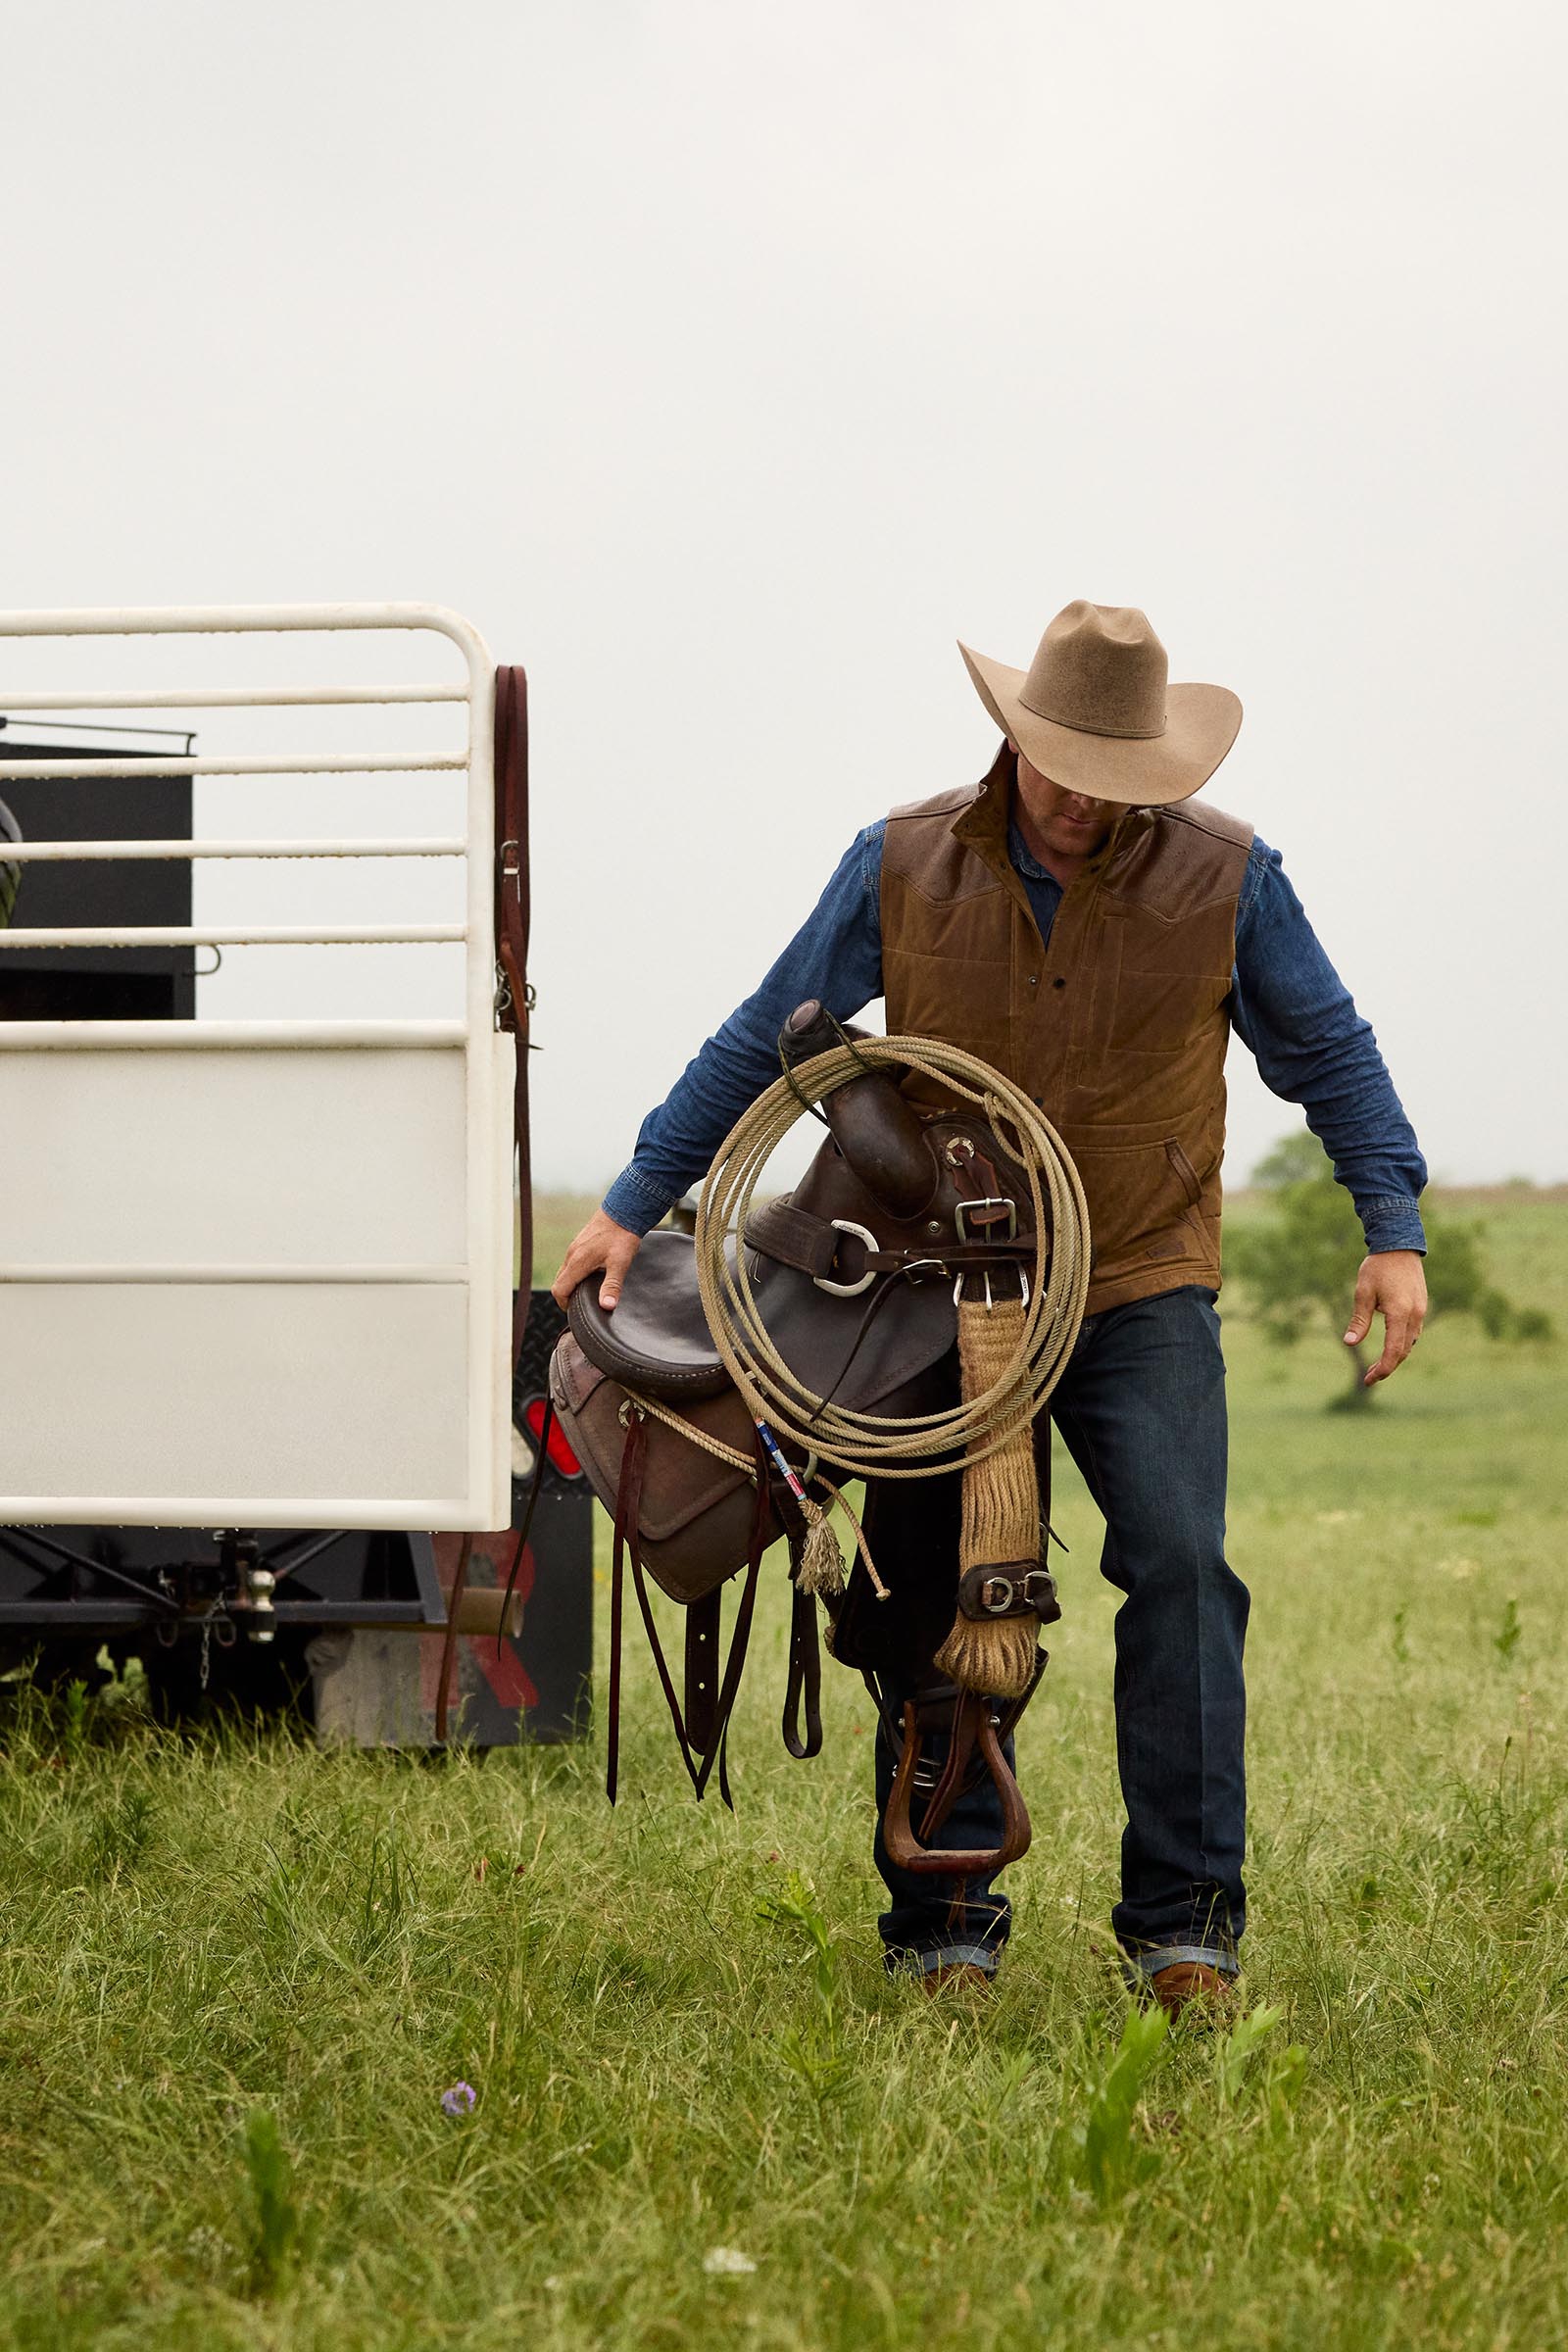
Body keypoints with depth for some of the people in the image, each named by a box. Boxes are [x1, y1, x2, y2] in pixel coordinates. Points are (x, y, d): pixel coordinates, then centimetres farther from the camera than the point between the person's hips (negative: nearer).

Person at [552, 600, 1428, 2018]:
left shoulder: (1225, 877, -3)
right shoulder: (902, 869, -2)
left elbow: (1330, 1052, 8)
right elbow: (760, 1045, 7)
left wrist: (1394, 1230, 0)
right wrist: (635, 1207, 5)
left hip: (1143, 1298, -1)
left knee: (1179, 1567, -16)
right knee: (942, 1604, 2)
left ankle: (1183, 1923, -9)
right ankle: (945, 1927, 13)